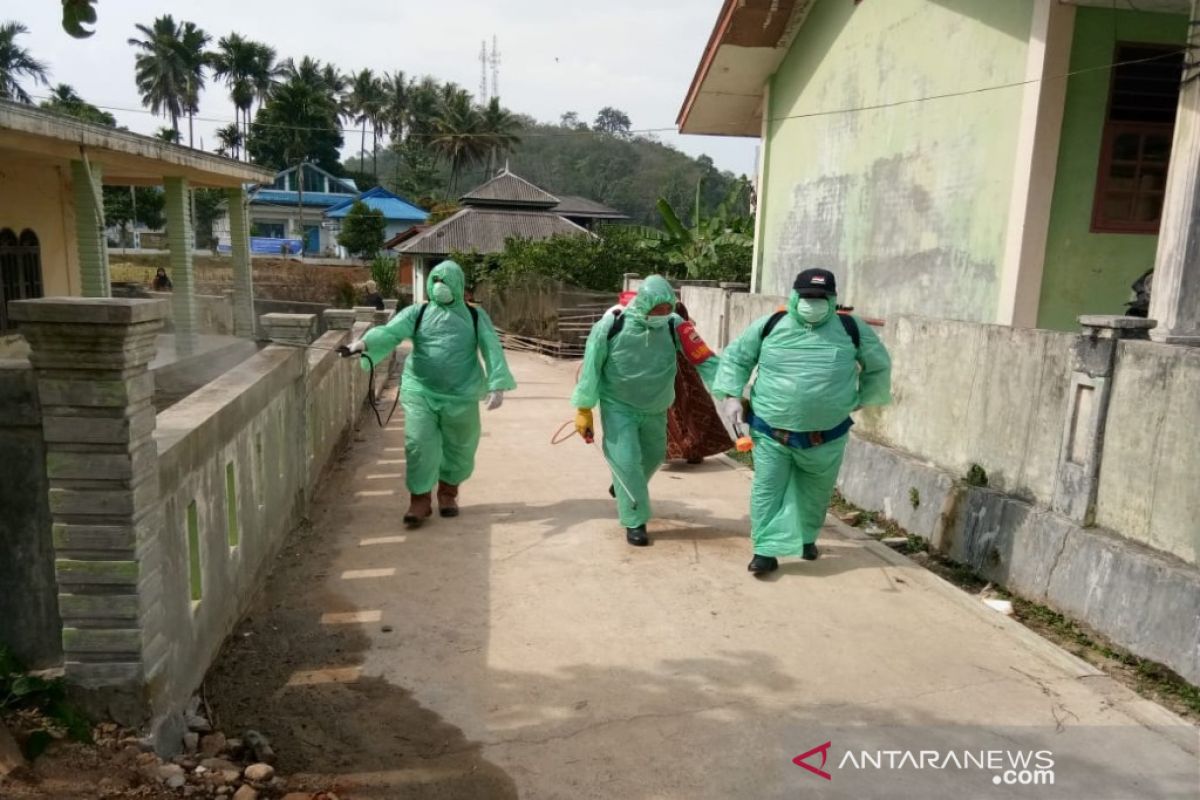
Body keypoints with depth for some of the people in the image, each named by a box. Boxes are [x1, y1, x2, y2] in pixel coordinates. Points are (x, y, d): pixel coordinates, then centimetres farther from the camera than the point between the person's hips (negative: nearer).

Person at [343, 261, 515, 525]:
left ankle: (448, 493, 34)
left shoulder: (475, 317, 5)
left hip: (461, 397, 1)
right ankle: (420, 499, 9)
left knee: (458, 447, 11)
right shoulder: (417, 313, 4)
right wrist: (365, 342, -33)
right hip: (420, 392, 0)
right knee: (419, 445, -5)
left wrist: (497, 385, -16)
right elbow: (390, 332, -11)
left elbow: (493, 350, -2)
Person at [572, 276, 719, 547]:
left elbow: (704, 359, -18)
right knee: (626, 461, -9)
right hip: (618, 407, -4)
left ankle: (623, 488, 51)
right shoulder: (611, 326, -22)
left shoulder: (673, 326, -16)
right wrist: (584, 409, -8)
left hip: (655, 408, 4)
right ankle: (635, 522, 8)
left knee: (653, 456, 21)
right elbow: (591, 367, -13)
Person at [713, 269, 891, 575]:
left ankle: (806, 538, 43)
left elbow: (879, 367, 12)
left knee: (814, 493, 18)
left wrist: (860, 399, 12)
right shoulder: (769, 326, -5)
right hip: (771, 432, -1)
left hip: (825, 436, 1)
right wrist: (731, 395, -3)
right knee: (767, 490, -3)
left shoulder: (852, 331, -4)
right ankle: (766, 550, 6)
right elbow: (736, 357, 7)